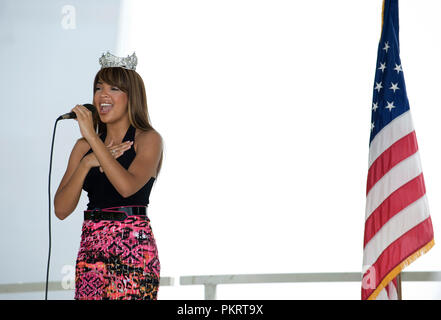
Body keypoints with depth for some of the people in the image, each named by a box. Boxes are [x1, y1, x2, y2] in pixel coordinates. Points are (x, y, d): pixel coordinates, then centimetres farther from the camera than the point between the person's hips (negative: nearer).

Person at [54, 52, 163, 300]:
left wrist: (92, 137, -14)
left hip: (133, 249, -4)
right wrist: (87, 162, -8)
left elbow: (127, 186, -19)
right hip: (91, 249, 4)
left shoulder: (149, 139, 0)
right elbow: (61, 209, 4)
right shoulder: (84, 146, 13)